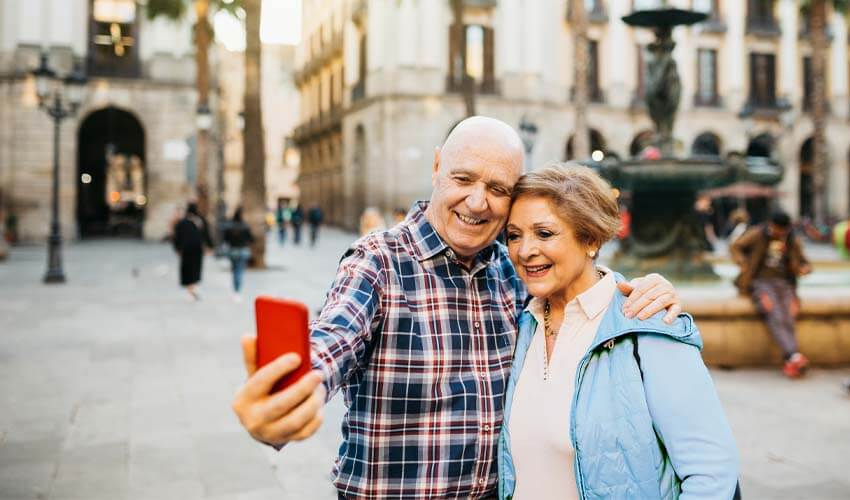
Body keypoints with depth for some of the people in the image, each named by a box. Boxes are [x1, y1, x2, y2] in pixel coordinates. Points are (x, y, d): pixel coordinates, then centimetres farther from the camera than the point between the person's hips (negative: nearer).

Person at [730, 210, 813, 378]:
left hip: (783, 284, 3)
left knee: (788, 315, -26)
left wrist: (804, 269, -3)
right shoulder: (757, 234, 1)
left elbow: (804, 263, 22)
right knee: (774, 314, -30)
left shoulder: (793, 241, 10)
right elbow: (735, 247, 8)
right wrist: (744, 265, -8)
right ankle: (793, 356, -40)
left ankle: (789, 363, -32)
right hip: (760, 282, -3)